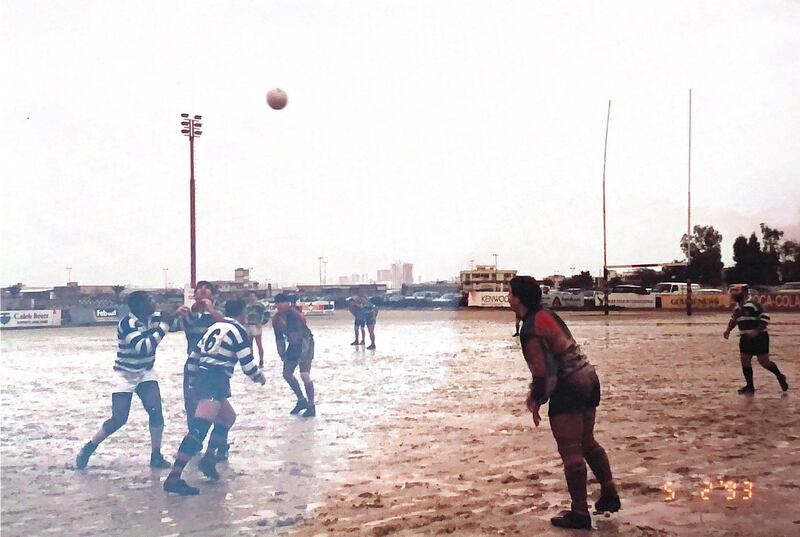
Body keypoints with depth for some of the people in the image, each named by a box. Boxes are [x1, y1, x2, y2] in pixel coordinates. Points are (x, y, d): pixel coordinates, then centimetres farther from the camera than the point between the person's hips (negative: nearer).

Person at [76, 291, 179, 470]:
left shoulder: (155, 317, -6)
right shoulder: (127, 323, -25)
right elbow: (144, 347, -33)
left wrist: (178, 314, -24)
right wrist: (164, 326, -31)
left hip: (146, 372, 5)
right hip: (125, 375, -5)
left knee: (156, 411, -12)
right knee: (118, 419, -7)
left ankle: (156, 456, 0)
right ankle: (88, 449, 15)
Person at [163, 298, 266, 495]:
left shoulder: (214, 326, 21)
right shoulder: (239, 331, -3)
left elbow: (195, 355, 23)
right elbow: (248, 364, -5)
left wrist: (193, 381, 32)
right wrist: (259, 377, 15)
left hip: (202, 378, 9)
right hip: (215, 382, -9)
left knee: (228, 416, 26)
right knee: (200, 428, -19)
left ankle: (209, 458, 14)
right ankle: (174, 477, -29)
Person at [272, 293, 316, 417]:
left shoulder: (297, 316, -29)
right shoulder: (276, 319, -10)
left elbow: (306, 336, -27)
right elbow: (279, 338, 3)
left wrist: (303, 355, -26)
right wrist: (282, 355, 1)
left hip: (305, 344, -7)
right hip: (293, 345, 7)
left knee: (305, 375, -15)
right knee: (287, 374, 9)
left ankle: (311, 407, -3)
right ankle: (301, 400, 26)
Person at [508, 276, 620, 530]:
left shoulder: (530, 329, -18)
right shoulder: (548, 315, 12)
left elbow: (542, 370, -23)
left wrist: (537, 400, -7)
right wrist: (536, 393, 19)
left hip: (568, 389, -10)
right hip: (589, 380, 10)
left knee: (570, 451, -2)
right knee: (587, 442, 22)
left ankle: (580, 513, 3)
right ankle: (609, 494, 29)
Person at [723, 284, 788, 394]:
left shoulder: (753, 304, -18)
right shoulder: (736, 307, 7)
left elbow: (765, 318, -21)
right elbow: (733, 319, 23)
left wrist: (756, 332, -26)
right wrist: (728, 330, 8)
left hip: (759, 338, -7)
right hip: (745, 339, 7)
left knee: (764, 361, -3)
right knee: (745, 361, 3)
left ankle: (780, 376, 24)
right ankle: (750, 386, 14)